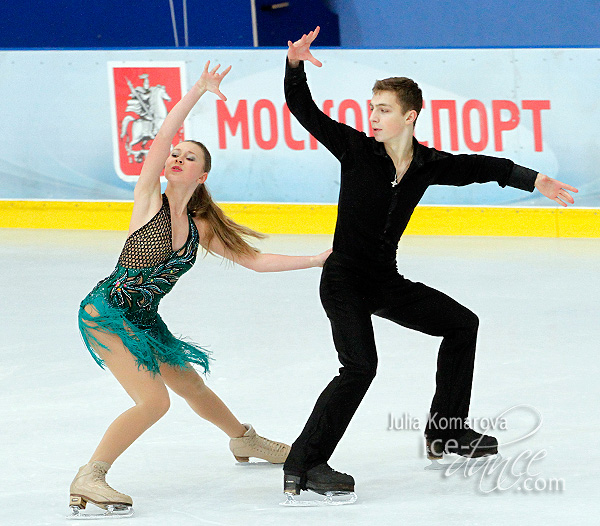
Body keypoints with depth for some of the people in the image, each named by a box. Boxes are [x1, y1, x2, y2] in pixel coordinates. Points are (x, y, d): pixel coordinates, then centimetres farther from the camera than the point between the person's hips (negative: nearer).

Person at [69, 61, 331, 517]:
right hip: (106, 312, -7)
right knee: (154, 399, -21)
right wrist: (199, 91, -29)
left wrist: (318, 260, 7)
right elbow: (162, 138, -24)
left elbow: (255, 260, 10)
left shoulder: (202, 227, 4)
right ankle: (88, 480, -18)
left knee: (191, 385, 24)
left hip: (144, 321, 7)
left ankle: (245, 441, 49)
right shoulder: (149, 201, -11)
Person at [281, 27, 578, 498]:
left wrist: (534, 180, 10)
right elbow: (303, 110, -16)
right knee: (361, 366, -27)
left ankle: (446, 432, 30)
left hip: (386, 282, 7)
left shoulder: (428, 165, 0)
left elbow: (478, 167, 14)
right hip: (345, 281, -7)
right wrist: (295, 65, -32)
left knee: (462, 324, 18)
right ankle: (302, 464, -27)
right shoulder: (356, 150, -12)